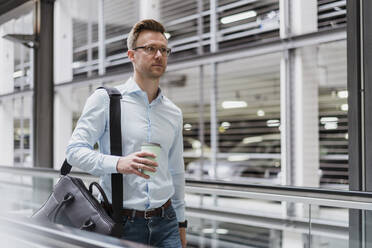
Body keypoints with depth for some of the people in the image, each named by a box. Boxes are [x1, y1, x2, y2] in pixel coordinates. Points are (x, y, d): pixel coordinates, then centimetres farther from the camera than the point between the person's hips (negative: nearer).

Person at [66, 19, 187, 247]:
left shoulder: (174, 113, 12)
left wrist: (181, 222, 20)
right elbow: (75, 150, -9)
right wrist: (117, 163, -25)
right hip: (120, 223, -4)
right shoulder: (104, 99, -3)